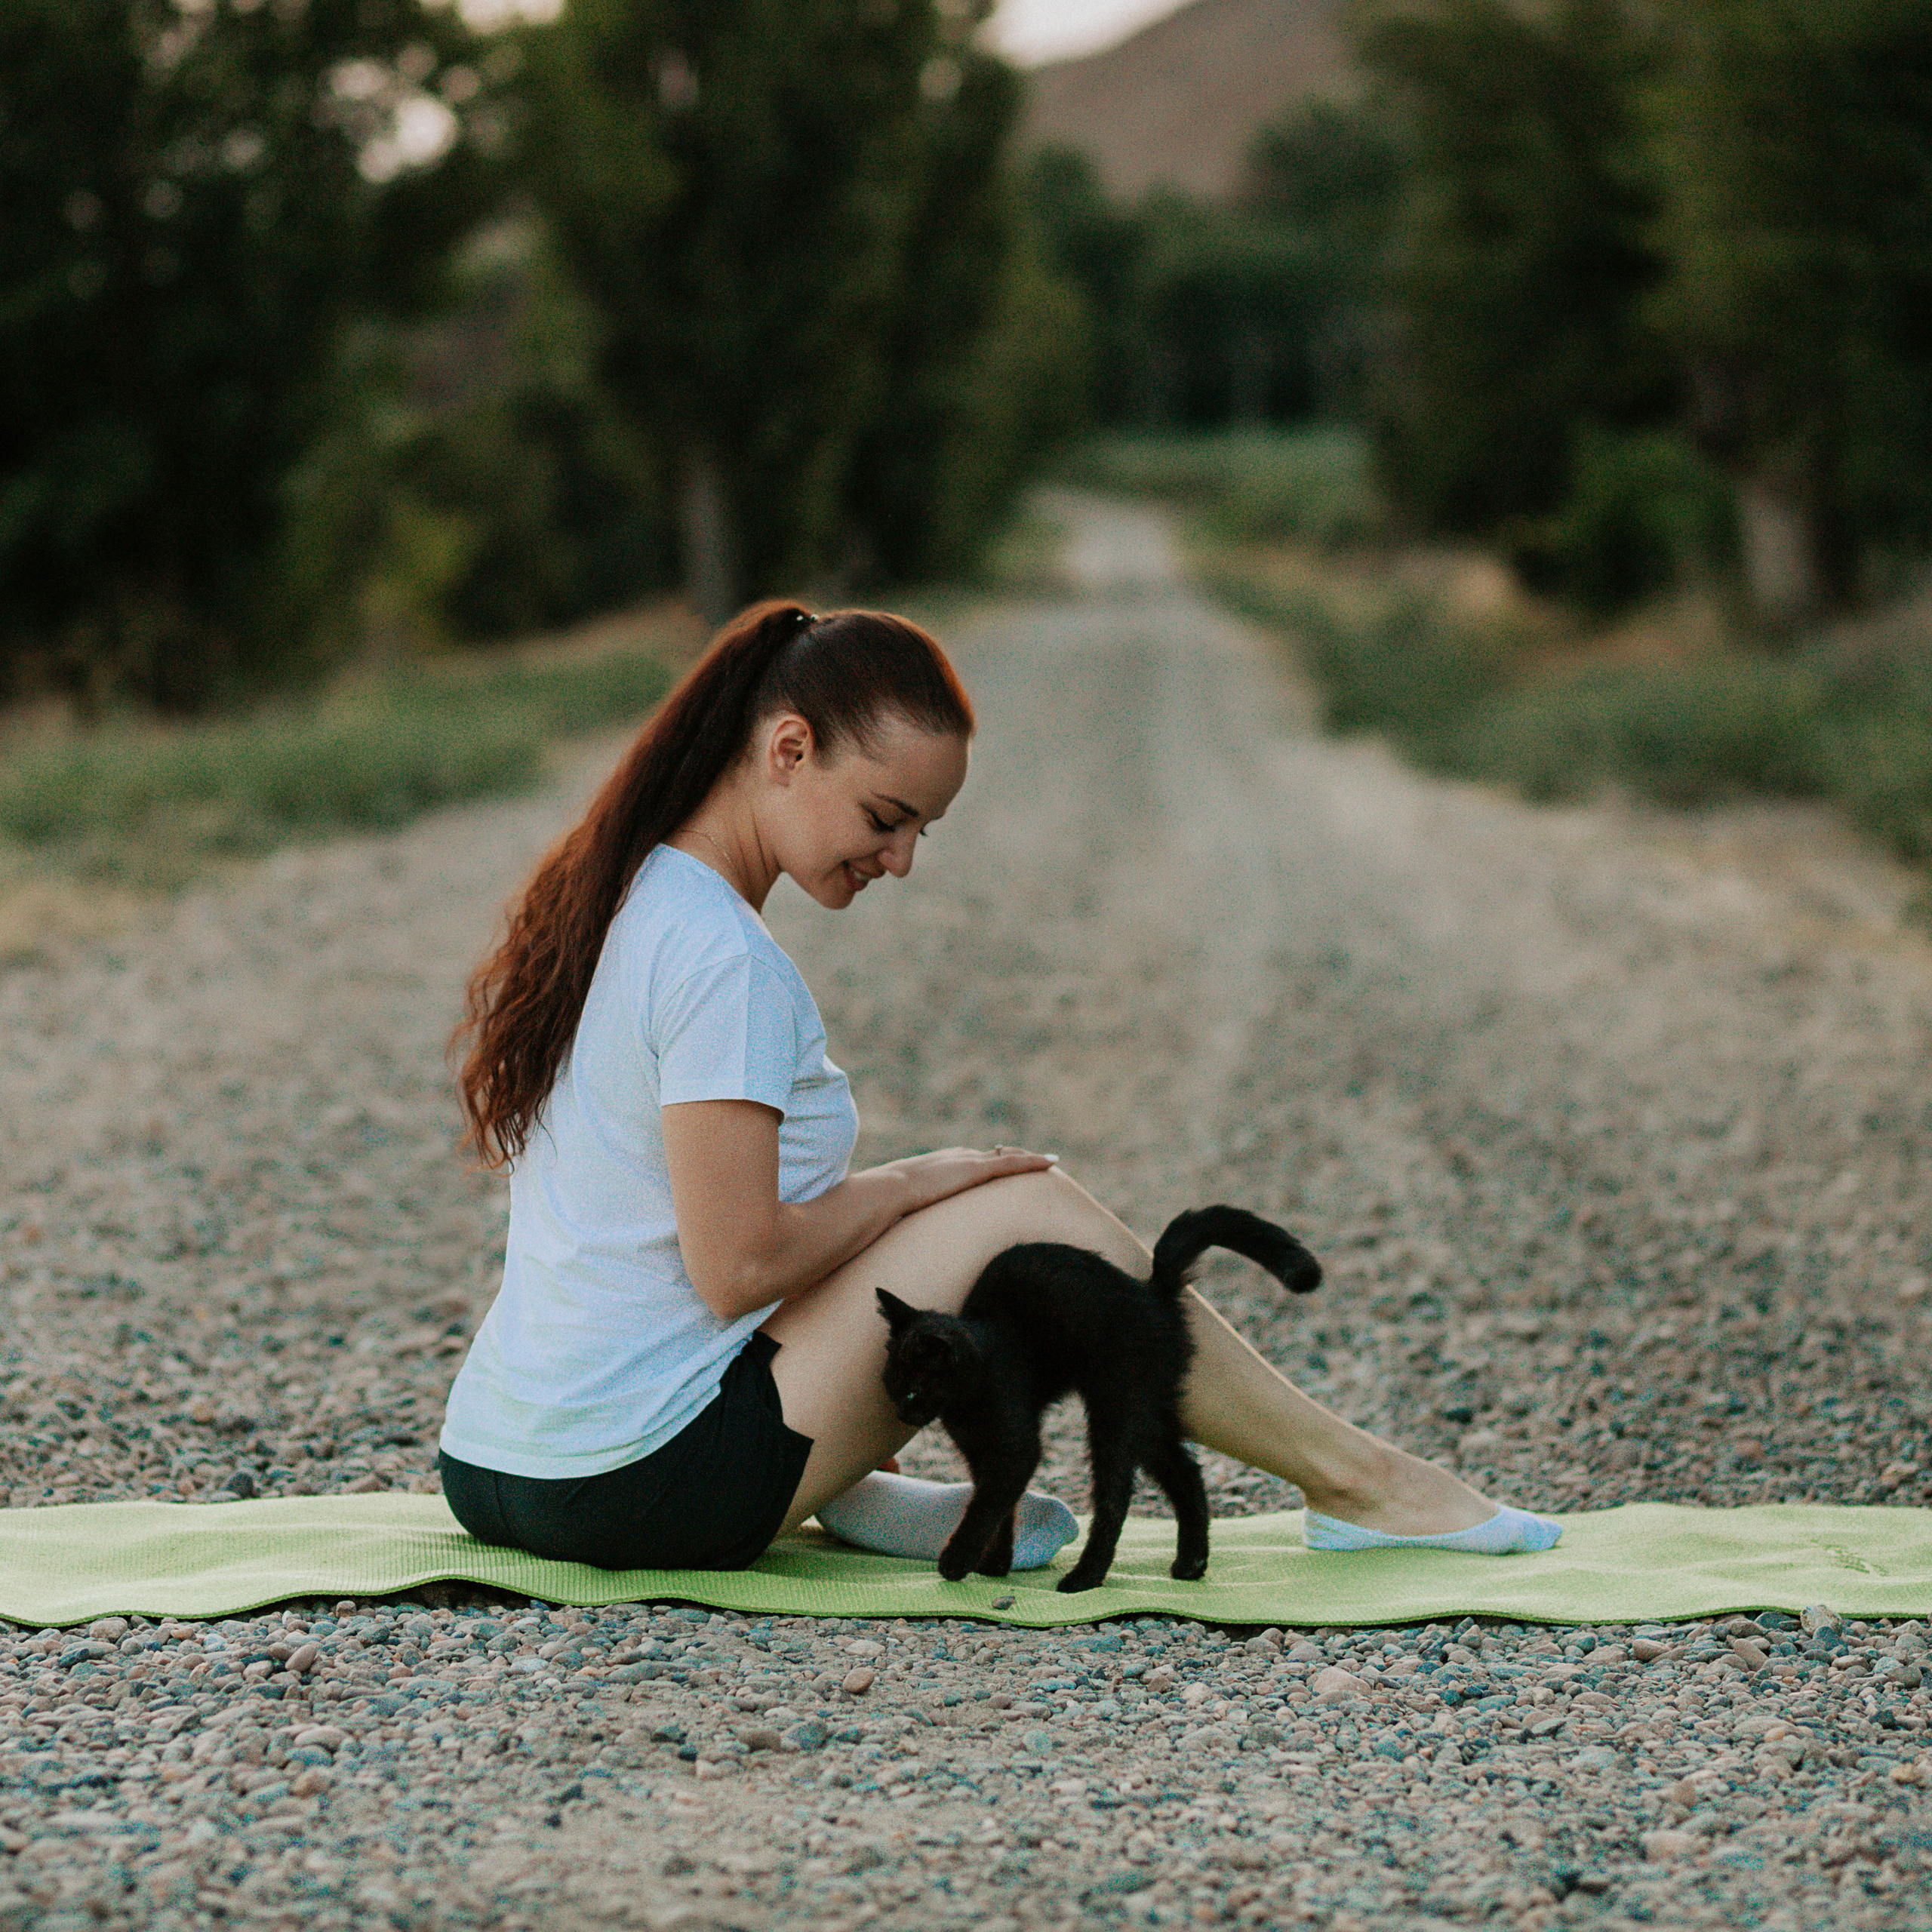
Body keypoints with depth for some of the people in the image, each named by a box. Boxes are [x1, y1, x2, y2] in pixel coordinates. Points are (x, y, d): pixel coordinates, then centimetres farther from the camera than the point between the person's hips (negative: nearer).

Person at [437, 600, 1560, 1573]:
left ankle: (855, 1487, 3)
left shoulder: (604, 903, 12)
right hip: (639, 1489, -9)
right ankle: (1352, 1479, 7)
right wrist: (919, 1183, -4)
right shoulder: (724, 964, -18)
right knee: (1034, 1211, -3)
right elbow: (739, 1268, -20)